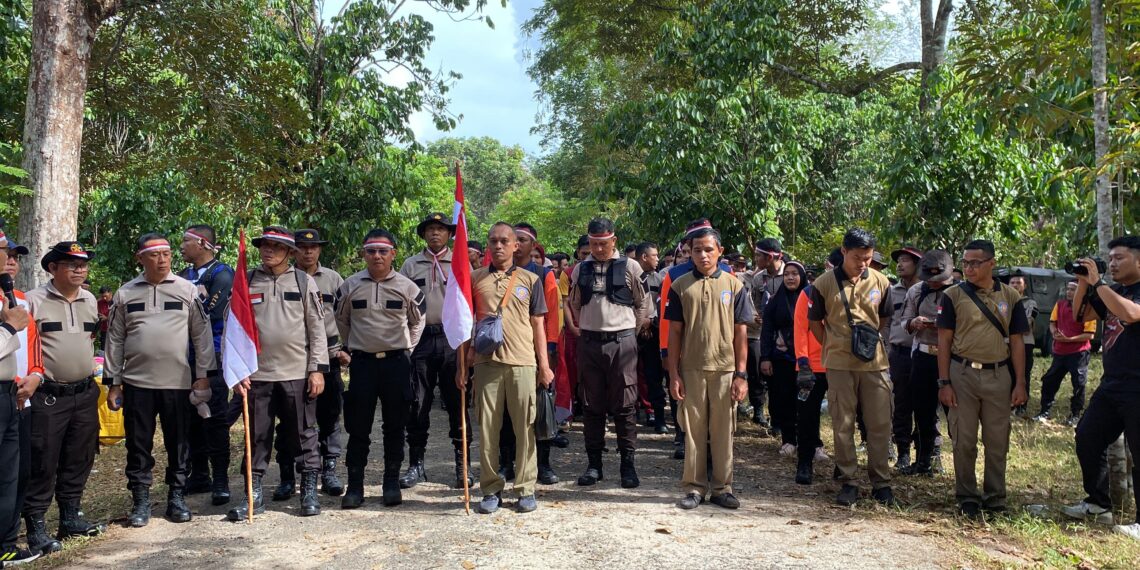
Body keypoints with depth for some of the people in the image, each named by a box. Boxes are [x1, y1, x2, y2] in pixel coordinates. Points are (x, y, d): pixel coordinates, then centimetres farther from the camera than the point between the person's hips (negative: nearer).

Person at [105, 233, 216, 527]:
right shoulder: (125, 293, 6)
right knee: (138, 444, 8)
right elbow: (114, 340, 8)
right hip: (137, 383, 1)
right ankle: (140, 500, 19)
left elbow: (202, 335, 1)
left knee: (179, 443, 7)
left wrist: (203, 376, -3)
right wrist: (113, 382, 5)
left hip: (178, 382, -1)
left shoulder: (187, 290, 1)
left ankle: (177, 497, 20)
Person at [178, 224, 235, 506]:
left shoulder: (221, 275, -8)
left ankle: (220, 481, 4)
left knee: (215, 420, -4)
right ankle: (199, 475, 24)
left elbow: (211, 315, -16)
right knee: (192, 419, 13)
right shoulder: (184, 276, 15)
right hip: (187, 358, 7)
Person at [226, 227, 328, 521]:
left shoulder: (304, 281, 4)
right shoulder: (246, 283, 7)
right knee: (257, 437, 8)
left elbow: (317, 328, 2)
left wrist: (317, 369, -4)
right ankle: (254, 496, 19)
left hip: (297, 373, -1)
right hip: (257, 374, 1)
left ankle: (309, 493, 16)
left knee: (304, 435, 6)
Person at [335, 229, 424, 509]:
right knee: (358, 427, 3)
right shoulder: (350, 286, 1)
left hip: (397, 362, 0)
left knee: (395, 427, 7)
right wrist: (352, 347, 13)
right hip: (362, 361, 0)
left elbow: (417, 321, 15)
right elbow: (341, 321, 16)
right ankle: (354, 486, 11)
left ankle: (392, 483, 18)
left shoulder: (407, 287, 0)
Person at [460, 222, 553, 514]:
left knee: (525, 427, 2)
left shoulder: (530, 280, 9)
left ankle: (526, 489, 13)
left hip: (523, 362, 0)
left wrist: (544, 365, 4)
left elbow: (538, 325, 10)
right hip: (486, 361, 1)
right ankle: (491, 489, 15)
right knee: (487, 428, 4)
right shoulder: (475, 279, 9)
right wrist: (462, 365, 6)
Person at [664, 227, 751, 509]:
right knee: (693, 430, 6)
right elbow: (674, 332, 4)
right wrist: (673, 374, -1)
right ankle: (695, 488, 17)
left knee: (723, 431, 7)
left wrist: (741, 374, -2)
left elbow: (741, 333, 3)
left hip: (725, 369, 0)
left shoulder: (734, 285, 4)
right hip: (691, 369, 0)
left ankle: (721, 488, 19)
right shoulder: (680, 286, 3)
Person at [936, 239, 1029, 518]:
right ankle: (967, 497, 15)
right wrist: (944, 383, -6)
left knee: (998, 441, 7)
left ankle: (995, 495, 21)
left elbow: (1016, 342, 7)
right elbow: (944, 341, 0)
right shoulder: (954, 295, 0)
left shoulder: (1010, 296, 5)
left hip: (998, 375, 2)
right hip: (962, 373, -1)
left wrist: (1020, 383, 1)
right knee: (964, 441, 3)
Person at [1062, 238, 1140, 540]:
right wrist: (1083, 282, -3)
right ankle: (1098, 503, 24)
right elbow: (1079, 313, 11)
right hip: (1111, 386, 8)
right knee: (1087, 439, 10)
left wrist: (1097, 283, -25)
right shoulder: (1113, 291, 11)